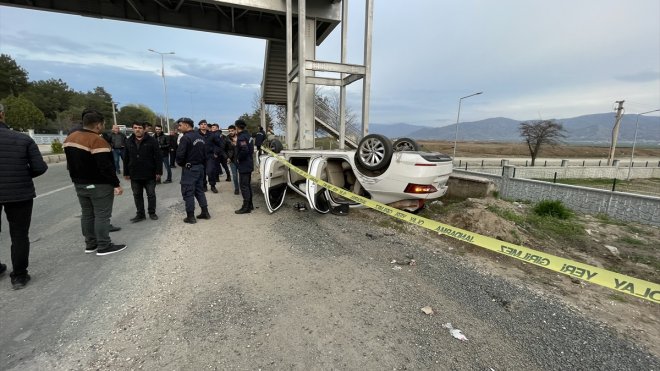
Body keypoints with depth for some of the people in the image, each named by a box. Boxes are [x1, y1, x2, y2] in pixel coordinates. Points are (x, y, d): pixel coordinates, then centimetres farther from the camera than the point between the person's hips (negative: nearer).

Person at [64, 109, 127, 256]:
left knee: (87, 214, 15)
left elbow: (71, 162, 16)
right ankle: (104, 246, 2)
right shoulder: (98, 142, -22)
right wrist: (116, 184, -19)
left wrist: (78, 178, 24)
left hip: (79, 184, 9)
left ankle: (90, 244, 23)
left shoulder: (70, 138, 8)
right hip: (99, 185, -9)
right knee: (102, 215, -2)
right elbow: (106, 167, -25)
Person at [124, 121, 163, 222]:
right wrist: (126, 173, 9)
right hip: (135, 175, 4)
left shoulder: (151, 141, -6)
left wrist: (158, 172, -12)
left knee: (151, 194, 7)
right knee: (137, 195, 10)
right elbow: (126, 159, 11)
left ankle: (152, 213, 21)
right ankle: (140, 214, 21)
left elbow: (158, 157, -8)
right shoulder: (129, 142, 7)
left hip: (149, 174, -4)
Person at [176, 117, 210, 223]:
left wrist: (180, 163, -2)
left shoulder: (186, 137, -16)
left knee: (188, 192, 1)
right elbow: (205, 153, 11)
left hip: (189, 168, -8)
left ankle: (190, 216, 6)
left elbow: (180, 154, -20)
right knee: (199, 190, 16)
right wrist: (201, 163, 13)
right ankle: (205, 212, 20)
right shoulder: (200, 137, 10)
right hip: (200, 167, 8)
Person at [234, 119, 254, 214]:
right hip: (248, 164, 10)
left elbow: (244, 150, -30)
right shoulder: (247, 135, 12)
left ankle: (246, 207, 2)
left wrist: (239, 159, -16)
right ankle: (250, 205, 25)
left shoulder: (241, 137, -18)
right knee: (248, 185, 16)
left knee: (244, 186, -4)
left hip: (243, 165, -10)